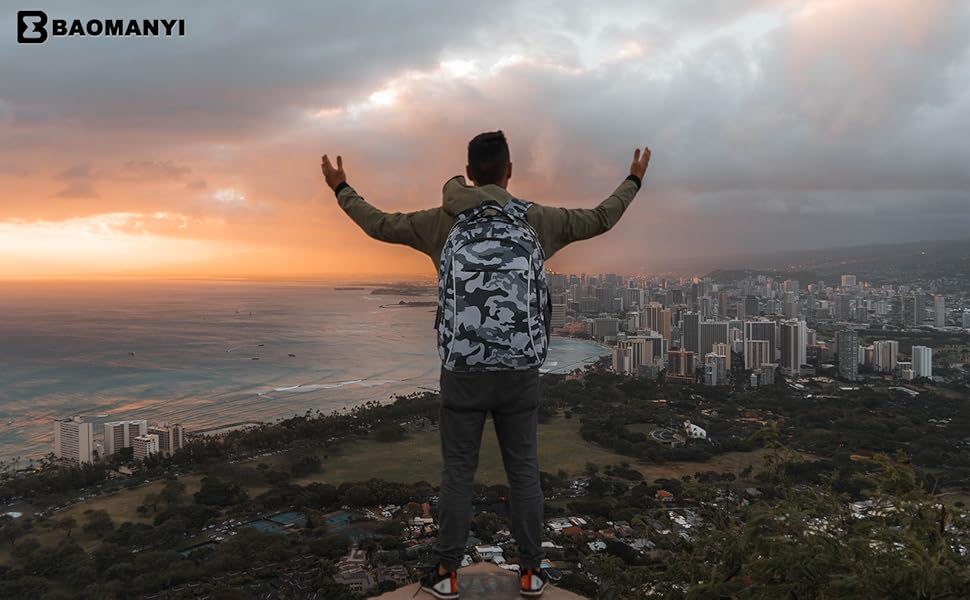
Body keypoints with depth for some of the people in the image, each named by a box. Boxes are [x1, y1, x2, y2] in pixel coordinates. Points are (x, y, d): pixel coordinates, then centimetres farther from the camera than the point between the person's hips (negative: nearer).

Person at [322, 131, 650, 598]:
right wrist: (634, 180, 29)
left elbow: (379, 224, 10)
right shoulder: (536, 219, 0)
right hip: (520, 366, 1)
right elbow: (601, 219, 12)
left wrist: (341, 188, 27)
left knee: (458, 471, 10)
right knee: (523, 469, 12)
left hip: (464, 366, -1)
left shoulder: (441, 222, -1)